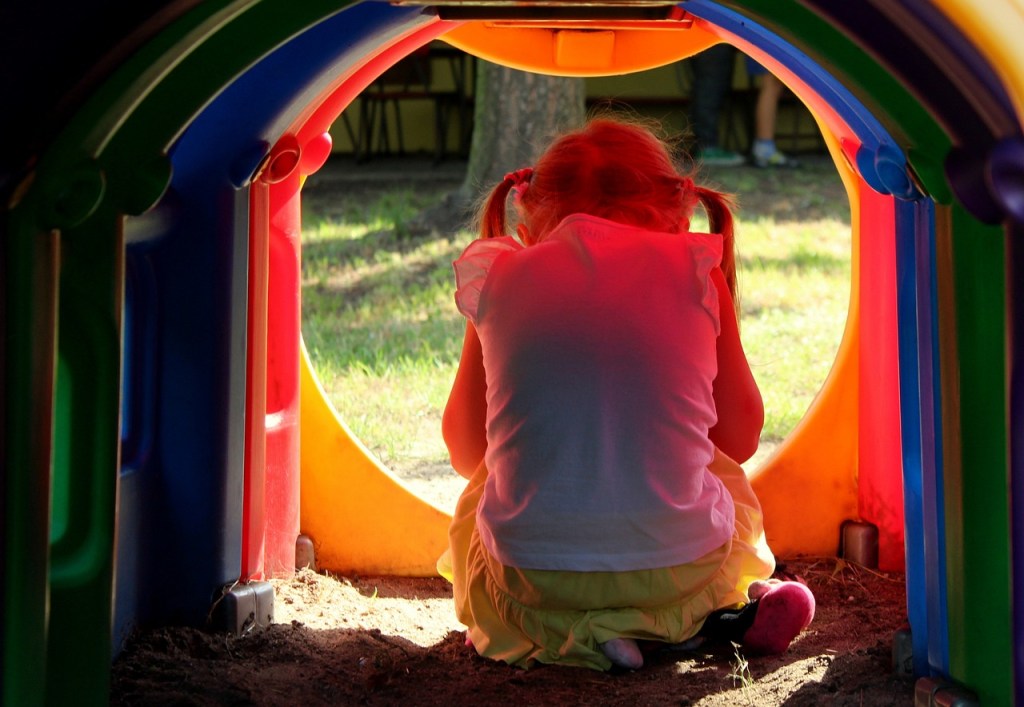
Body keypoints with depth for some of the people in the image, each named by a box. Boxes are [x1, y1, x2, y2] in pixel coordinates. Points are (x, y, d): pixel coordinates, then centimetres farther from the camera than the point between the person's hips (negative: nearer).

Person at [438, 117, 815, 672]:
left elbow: (464, 452, 15)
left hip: (530, 578, -1)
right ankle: (723, 612, 7)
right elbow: (741, 438, 13)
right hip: (679, 562, 1)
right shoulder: (695, 268, 5)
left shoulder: (498, 277, 8)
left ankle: (566, 634, 7)